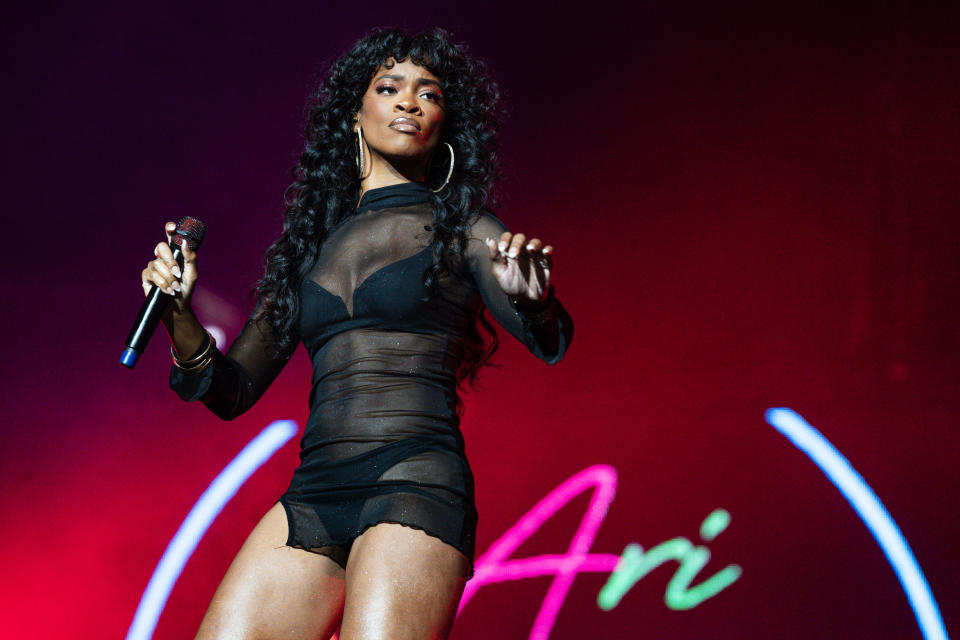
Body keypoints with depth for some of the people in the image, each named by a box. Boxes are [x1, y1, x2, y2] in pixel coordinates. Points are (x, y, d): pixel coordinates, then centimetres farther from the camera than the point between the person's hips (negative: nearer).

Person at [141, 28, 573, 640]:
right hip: (312, 495, 4)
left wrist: (533, 300, -29)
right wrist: (179, 316, 0)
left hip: (416, 483, -4)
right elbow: (231, 391, 19)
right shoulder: (312, 240, 20)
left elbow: (549, 342, -6)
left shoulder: (460, 229, 10)